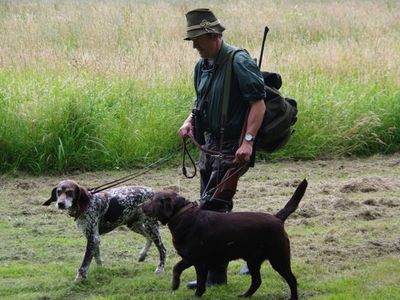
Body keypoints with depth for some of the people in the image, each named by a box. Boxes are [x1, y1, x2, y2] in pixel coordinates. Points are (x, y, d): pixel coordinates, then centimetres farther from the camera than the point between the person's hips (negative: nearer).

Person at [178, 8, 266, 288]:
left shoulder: (238, 61, -16)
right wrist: (189, 122, 3)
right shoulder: (202, 66, 11)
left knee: (213, 206, -13)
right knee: (212, 206, 11)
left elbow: (258, 103, -19)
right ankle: (212, 271, 17)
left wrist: (248, 141, -26)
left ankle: (215, 273, -10)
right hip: (211, 144, 9)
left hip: (233, 147, -9)